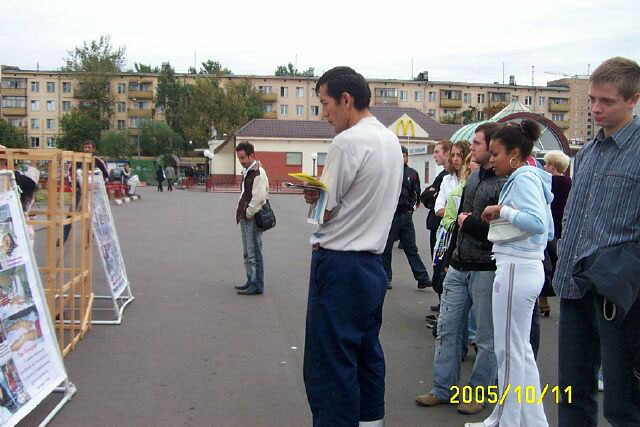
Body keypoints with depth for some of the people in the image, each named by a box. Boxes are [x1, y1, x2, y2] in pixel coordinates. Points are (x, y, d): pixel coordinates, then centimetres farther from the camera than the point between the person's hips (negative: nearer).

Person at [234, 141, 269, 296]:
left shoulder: (258, 173, -15)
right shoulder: (246, 172, 16)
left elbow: (258, 198, -22)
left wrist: (249, 213, -14)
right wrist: (241, 214, 13)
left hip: (253, 219, -10)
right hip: (245, 219, 10)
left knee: (254, 254, -5)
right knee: (247, 254, 17)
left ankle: (257, 286, 1)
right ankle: (251, 281, 27)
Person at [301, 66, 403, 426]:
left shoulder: (349, 141, -15)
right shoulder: (391, 140, 11)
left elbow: (323, 210, -12)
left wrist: (312, 193, 7)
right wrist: (327, 195, 7)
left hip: (339, 265, -9)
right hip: (373, 264, 9)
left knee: (330, 368, -2)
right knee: (367, 356, 17)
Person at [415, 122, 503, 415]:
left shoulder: (505, 183, -15)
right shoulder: (474, 176, 12)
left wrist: (468, 221, -11)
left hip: (486, 270, -8)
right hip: (459, 267, 8)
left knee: (486, 338, 7)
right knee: (447, 330, 11)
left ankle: (480, 392, 22)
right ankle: (443, 389, 22)